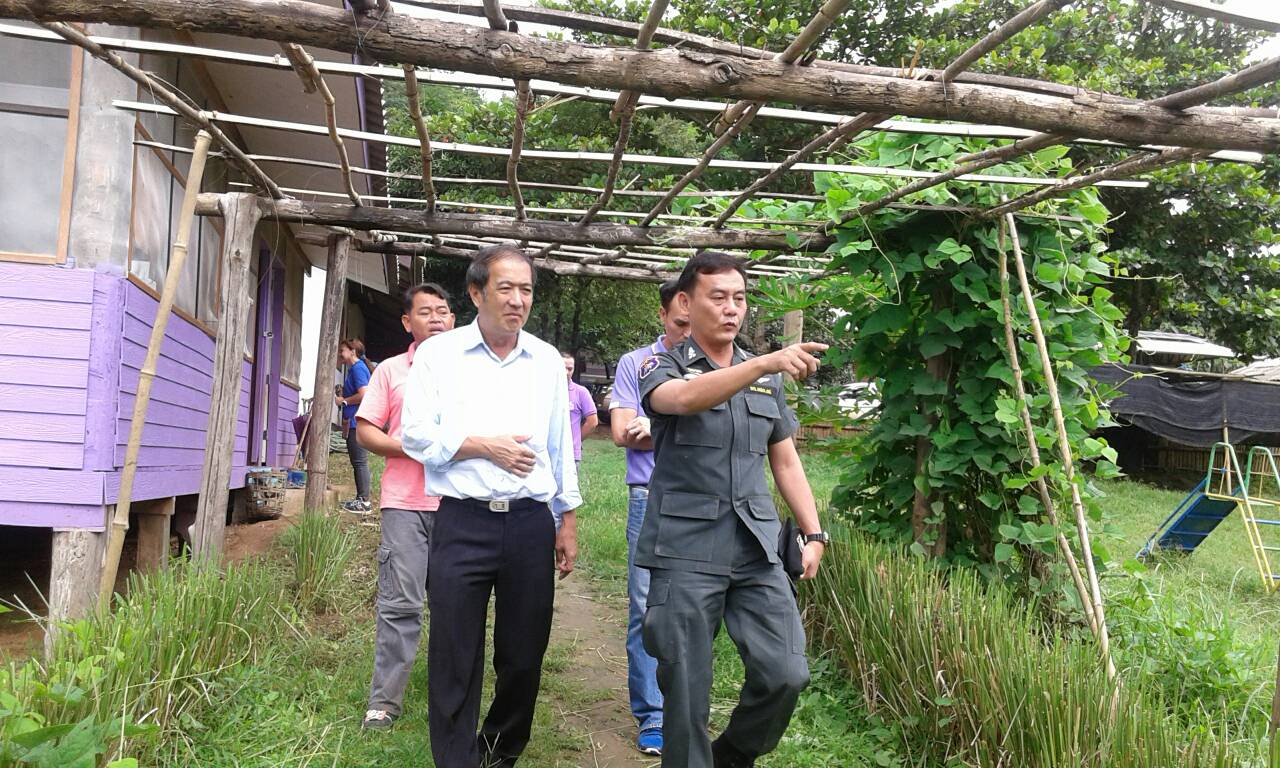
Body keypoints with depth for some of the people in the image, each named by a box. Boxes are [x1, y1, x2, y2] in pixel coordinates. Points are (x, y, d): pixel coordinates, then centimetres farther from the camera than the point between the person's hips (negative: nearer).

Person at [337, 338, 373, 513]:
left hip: (358, 422, -10)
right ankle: (360, 499, 18)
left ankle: (364, 501, -7)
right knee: (357, 462, 13)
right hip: (353, 423, 10)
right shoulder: (353, 369, 20)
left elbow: (363, 395, -21)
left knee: (360, 462, -8)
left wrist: (343, 401, -9)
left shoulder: (358, 368, -11)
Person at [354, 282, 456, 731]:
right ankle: (384, 702, 6)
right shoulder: (391, 371, 8)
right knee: (400, 603, -3)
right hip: (405, 503, -1)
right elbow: (365, 431, 4)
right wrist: (409, 448, -11)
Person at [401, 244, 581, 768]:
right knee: (455, 659, 2)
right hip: (463, 524, -2)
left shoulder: (547, 360, 10)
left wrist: (568, 522, 13)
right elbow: (416, 434, -3)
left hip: (531, 524, 3)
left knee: (524, 656, 11)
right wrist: (484, 445, -11)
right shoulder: (438, 353, 2)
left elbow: (560, 447, 13)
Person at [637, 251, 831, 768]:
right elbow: (685, 397, -25)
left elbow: (785, 460, 19)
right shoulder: (662, 366, 0)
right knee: (686, 691, 2)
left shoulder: (767, 380, 15)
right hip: (686, 550, -4)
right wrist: (767, 362, -37)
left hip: (756, 549, 4)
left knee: (786, 674, 0)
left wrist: (813, 533, 9)